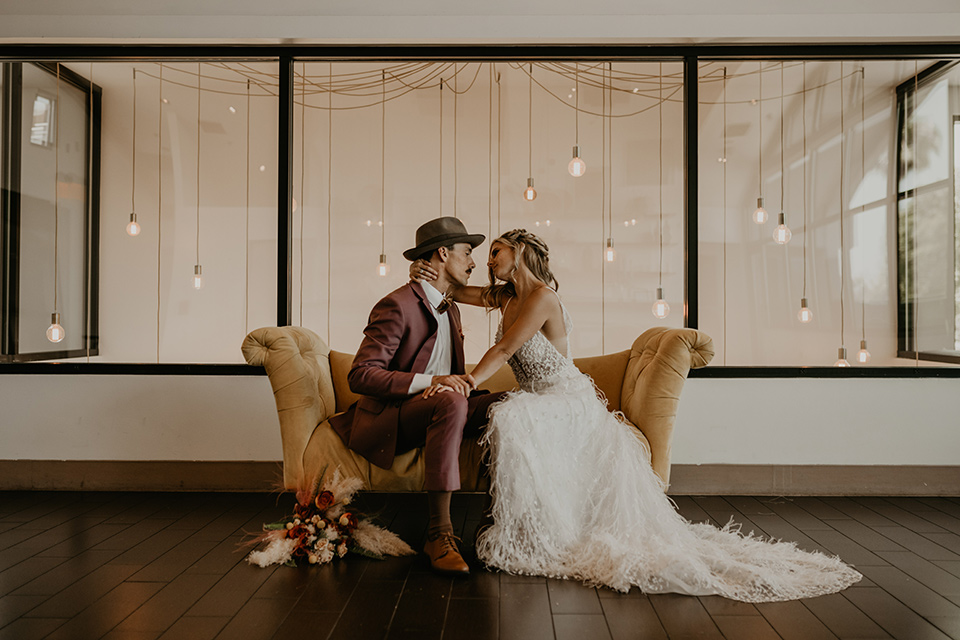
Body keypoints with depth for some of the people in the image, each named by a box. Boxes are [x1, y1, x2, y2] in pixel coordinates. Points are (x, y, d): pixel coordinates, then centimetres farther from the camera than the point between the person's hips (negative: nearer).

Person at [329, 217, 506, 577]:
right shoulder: (397, 305, -13)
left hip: (438, 411, 8)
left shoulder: (450, 308, 17)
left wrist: (463, 386, -1)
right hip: (387, 419, -8)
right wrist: (429, 382, -31)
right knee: (451, 402, -37)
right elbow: (360, 375, -21)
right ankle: (439, 534, -33)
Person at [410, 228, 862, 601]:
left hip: (570, 401, -9)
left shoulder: (542, 297, -14)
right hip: (539, 405, 9)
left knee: (510, 420, -34)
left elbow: (505, 349, -20)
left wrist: (469, 381, -26)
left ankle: (537, 536, -21)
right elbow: (455, 291, 15)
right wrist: (427, 272, -5)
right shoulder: (505, 296, 13)